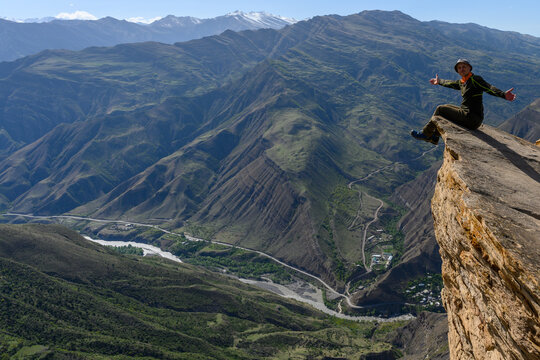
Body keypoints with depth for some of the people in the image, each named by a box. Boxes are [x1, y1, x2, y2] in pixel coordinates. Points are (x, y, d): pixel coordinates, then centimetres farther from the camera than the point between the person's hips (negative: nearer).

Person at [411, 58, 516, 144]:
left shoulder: (475, 79, -10)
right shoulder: (462, 82, 15)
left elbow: (489, 88, -24)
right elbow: (450, 83, 35)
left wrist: (503, 94, -40)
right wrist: (439, 81, 52)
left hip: (472, 119, -9)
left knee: (440, 109, -6)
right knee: (447, 107, 25)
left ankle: (426, 134, 7)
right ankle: (435, 137, 26)